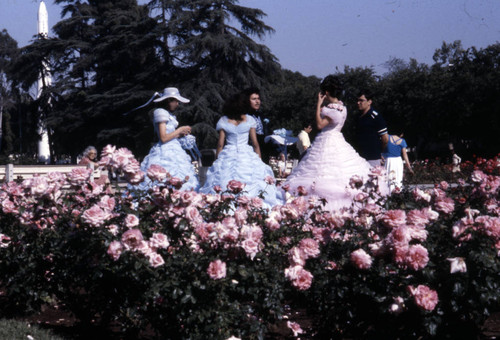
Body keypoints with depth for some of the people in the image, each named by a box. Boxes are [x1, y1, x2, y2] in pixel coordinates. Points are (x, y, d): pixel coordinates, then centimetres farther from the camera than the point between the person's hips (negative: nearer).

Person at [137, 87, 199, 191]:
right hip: (165, 152, -10)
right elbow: (163, 138, -15)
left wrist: (180, 135, 9)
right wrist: (180, 130, -7)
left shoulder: (170, 115, 19)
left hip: (174, 150, 10)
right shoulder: (160, 112, -8)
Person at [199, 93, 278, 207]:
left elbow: (220, 144, 2)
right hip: (247, 155, -1)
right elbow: (255, 144, 0)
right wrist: (259, 161, 9)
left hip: (227, 156, 1)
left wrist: (217, 161, 10)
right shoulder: (250, 120, -1)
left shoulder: (223, 121, 2)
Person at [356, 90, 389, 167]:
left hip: (373, 158, -7)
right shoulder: (359, 118, 13)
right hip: (361, 157, 7)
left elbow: (385, 138, -9)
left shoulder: (376, 117, -10)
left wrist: (378, 150, 5)